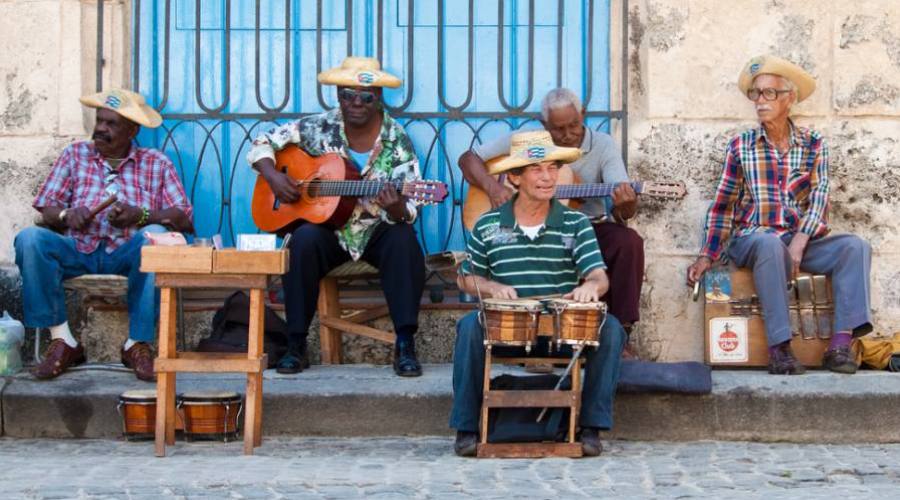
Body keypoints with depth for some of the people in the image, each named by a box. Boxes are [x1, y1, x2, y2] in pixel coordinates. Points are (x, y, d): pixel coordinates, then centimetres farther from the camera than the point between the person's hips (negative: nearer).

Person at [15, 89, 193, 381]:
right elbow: (47, 210, 10)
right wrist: (67, 215, -14)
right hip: (78, 250, 2)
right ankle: (62, 341, -22)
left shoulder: (157, 163, 12)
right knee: (29, 239, -27)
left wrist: (141, 215, -16)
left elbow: (184, 219, 2)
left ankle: (138, 344, -27)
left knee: (155, 236, -35)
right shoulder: (75, 155, 16)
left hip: (128, 254, -1)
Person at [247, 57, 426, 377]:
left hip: (376, 232, -1)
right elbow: (263, 143, 5)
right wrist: (272, 176, -14)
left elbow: (406, 215, -13)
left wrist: (396, 209, -38)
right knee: (303, 241, -31)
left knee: (404, 241, -32)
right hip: (328, 230, 1)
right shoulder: (319, 129, -4)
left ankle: (405, 344, -28)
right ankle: (296, 345, -23)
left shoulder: (397, 142, -9)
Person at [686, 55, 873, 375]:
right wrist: (707, 256, -2)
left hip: (802, 240, 2)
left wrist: (800, 241, -19)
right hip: (751, 239, -2)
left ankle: (840, 344, -32)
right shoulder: (741, 145, 7)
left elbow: (818, 198, -2)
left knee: (855, 246, -24)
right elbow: (723, 206, 8)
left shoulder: (813, 144, 8)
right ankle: (779, 349, -38)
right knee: (771, 244, -37)